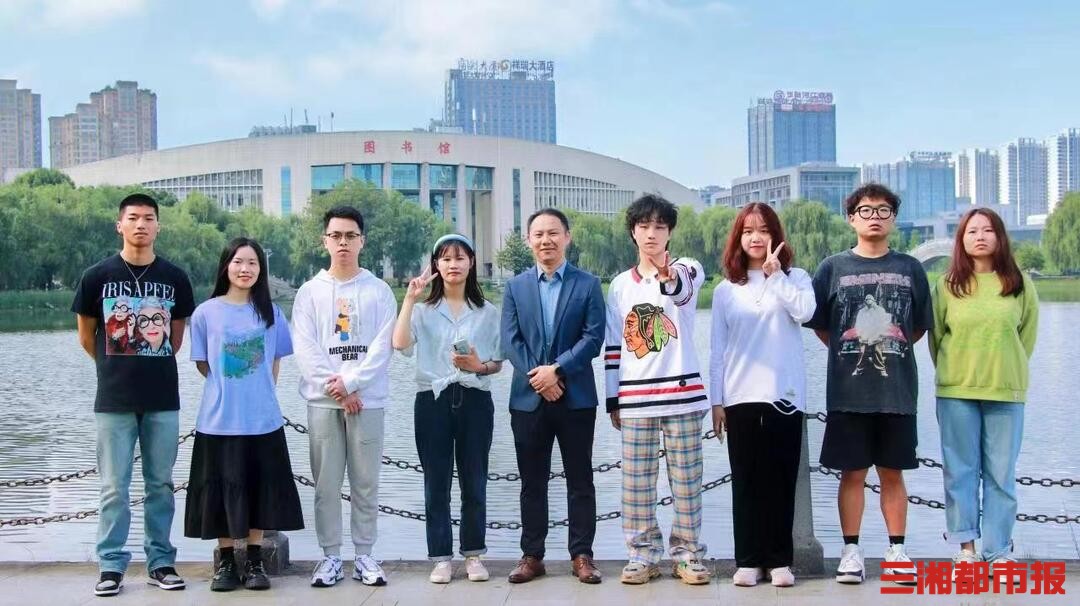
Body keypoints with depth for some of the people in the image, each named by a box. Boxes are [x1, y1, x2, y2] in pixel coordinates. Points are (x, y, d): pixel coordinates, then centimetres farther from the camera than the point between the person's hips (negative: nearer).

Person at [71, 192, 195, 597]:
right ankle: (111, 565, 12)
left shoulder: (174, 278, 3)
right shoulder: (97, 277, -1)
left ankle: (161, 562, 17)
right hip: (114, 400, -1)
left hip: (163, 400, 1)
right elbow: (86, 337, 9)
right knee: (115, 487, 3)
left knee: (160, 485, 8)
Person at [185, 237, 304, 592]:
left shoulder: (271, 313, 4)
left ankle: (255, 561, 16)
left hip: (262, 419, 1)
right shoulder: (206, 312, -1)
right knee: (223, 491, 5)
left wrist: (258, 392, 5)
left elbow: (274, 364, 11)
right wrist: (229, 391, 7)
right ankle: (226, 562, 16)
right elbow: (202, 365, 6)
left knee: (259, 491, 6)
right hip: (219, 420, -1)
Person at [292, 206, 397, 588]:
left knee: (365, 481, 4)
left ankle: (364, 555, 12)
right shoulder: (310, 291, 6)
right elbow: (304, 347, -2)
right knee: (326, 482, 3)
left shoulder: (379, 291, 4)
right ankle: (330, 556, 11)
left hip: (367, 399, 0)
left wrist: (350, 383, -14)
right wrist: (336, 388, -11)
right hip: (323, 400, 1)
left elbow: (383, 346, -4)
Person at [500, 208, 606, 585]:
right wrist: (537, 377, -12)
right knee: (532, 481, 7)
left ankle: (582, 555, 10)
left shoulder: (587, 284, 3)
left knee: (580, 479, 3)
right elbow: (509, 340, 1)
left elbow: (594, 337, -6)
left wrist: (557, 369, -15)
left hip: (576, 397, -2)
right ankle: (532, 555, 14)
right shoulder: (516, 286, 9)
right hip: (528, 397, 2)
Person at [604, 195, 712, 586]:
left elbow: (682, 289, -26)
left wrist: (669, 277, -49)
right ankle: (642, 556, 13)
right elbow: (613, 345, 12)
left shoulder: (687, 270, 0)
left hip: (681, 393, -3)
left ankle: (687, 555, 11)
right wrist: (613, 399, 10)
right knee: (636, 482, 4)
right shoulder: (621, 285, 10)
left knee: (686, 480, 2)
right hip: (635, 397, 3)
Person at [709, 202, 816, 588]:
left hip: (784, 395, -1)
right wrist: (716, 400, 5)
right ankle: (748, 560, 9)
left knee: (781, 481, 2)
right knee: (746, 483, 4)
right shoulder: (725, 290, 9)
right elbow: (717, 349, 9)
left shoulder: (794, 278, 6)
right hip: (740, 398, 1)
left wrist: (775, 273, -12)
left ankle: (779, 560, 8)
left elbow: (805, 312, -16)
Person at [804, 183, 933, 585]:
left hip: (897, 390, 1)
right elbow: (819, 324, 8)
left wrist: (891, 350, 9)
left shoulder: (909, 269, 6)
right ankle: (851, 551, 12)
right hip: (848, 391, -1)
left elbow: (920, 327, 14)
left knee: (892, 473, 8)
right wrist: (849, 351, 6)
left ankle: (896, 551, 16)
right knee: (852, 473, 4)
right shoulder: (833, 268, 2)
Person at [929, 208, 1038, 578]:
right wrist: (954, 374, 9)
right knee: (960, 471, 3)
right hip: (956, 392, 0)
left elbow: (1027, 336, 11)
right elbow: (936, 336, 8)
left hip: (1006, 391, 0)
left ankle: (999, 551, 11)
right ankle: (966, 547, 12)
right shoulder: (947, 286, 2)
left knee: (1001, 474, 3)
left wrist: (1008, 371, 11)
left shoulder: (1020, 284, 4)